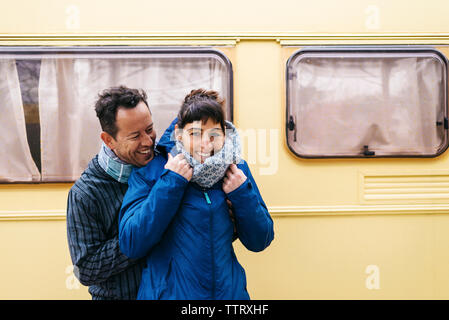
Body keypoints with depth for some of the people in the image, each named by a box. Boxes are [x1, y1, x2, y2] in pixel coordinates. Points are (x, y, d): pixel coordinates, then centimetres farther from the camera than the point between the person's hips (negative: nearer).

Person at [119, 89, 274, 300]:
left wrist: (243, 193, -14)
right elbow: (130, 245, -19)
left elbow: (259, 242, 1)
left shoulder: (236, 170, -2)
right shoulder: (150, 171, -10)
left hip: (229, 291, 3)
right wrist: (171, 182, -21)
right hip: (167, 292, -2)